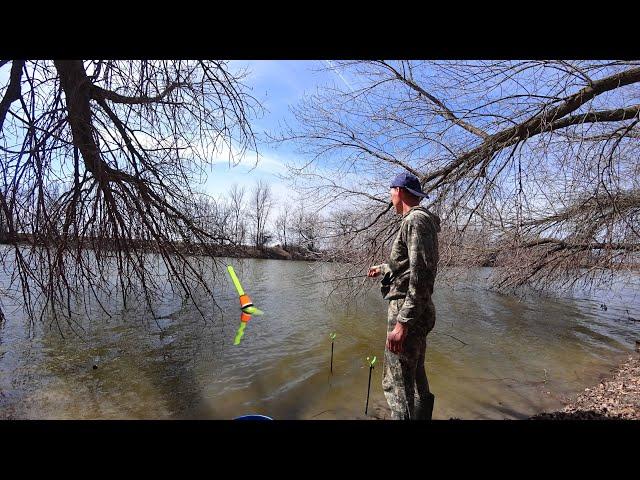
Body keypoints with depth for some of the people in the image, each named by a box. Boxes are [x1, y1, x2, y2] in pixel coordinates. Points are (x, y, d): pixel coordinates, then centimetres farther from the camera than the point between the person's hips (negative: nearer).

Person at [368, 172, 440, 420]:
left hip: (407, 310, -10)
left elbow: (421, 275, -24)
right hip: (414, 312, 10)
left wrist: (402, 322, -27)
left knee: (398, 384, -3)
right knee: (415, 378, 20)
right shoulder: (420, 220, 17)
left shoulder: (416, 220, -15)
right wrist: (381, 269, 44)